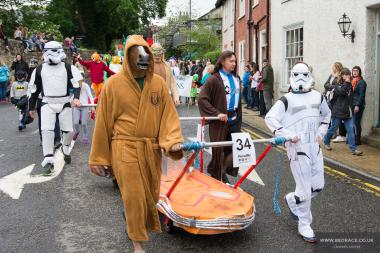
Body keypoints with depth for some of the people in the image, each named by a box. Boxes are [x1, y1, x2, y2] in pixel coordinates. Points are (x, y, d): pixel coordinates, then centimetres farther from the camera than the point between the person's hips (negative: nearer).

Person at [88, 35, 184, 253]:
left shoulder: (158, 82, -1)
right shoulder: (114, 83, -8)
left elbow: (169, 114, 1)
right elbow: (104, 122, -3)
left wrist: (173, 141, -16)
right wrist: (99, 158, 0)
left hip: (151, 149, 4)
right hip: (125, 149, -3)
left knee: (151, 194, 16)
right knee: (134, 197, 2)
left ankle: (137, 220, 46)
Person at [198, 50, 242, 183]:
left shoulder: (236, 78, 11)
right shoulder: (214, 79, -12)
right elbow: (202, 99, -17)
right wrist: (216, 113, -21)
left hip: (234, 119, 6)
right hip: (220, 120, -6)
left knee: (234, 148, 6)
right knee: (219, 149, 4)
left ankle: (223, 172, 27)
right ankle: (217, 176, 22)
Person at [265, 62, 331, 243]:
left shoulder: (318, 97, 11)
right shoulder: (287, 100, -5)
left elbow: (326, 114, 27)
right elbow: (270, 118, -12)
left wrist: (321, 132, 14)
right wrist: (287, 134, -18)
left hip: (315, 147, 6)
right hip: (297, 148, -6)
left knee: (318, 186, 9)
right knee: (304, 189, -4)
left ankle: (292, 200, 35)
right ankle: (304, 225, 12)